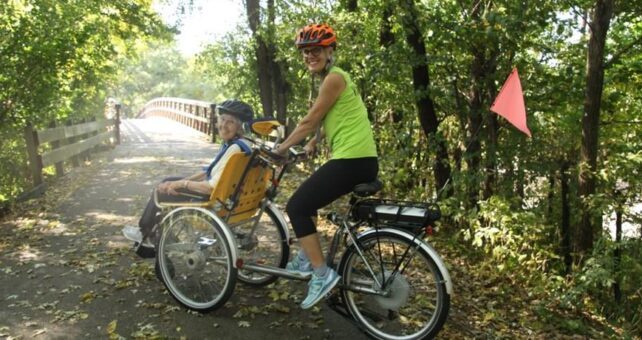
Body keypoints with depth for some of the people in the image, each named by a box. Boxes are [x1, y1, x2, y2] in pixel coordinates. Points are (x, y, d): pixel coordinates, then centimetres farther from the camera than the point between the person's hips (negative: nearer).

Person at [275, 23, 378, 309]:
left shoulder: (334, 77, -10)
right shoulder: (331, 78, 20)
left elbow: (310, 120, -9)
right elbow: (325, 122, 27)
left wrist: (282, 147, 2)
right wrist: (311, 144, 25)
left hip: (352, 160, -10)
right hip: (359, 159, 10)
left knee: (296, 206, -5)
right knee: (306, 198, 25)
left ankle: (322, 273, -3)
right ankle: (306, 259, 33)